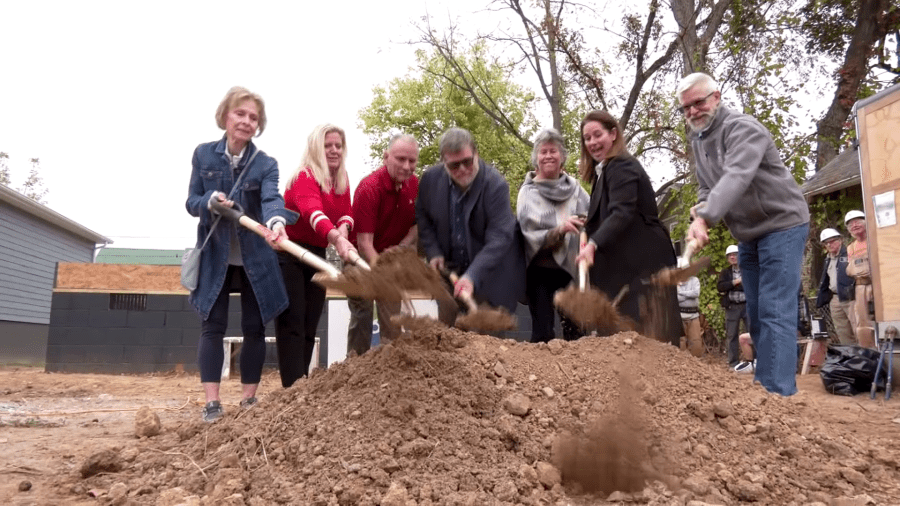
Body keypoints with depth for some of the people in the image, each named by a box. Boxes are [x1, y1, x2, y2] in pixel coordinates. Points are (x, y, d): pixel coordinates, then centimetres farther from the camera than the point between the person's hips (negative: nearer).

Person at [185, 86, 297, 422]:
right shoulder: (203, 154, -2)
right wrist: (210, 200, -24)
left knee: (254, 328, 4)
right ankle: (212, 403, 1)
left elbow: (271, 199, -27)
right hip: (215, 256, 0)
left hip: (255, 257, 0)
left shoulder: (266, 164, -7)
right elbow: (192, 202, 1)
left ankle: (249, 400, 16)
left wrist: (276, 222, -51)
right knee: (212, 326, -2)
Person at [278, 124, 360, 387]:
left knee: (309, 326, 9)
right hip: (288, 255, -7)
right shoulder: (304, 178, -20)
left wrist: (343, 230, -28)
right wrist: (337, 239, -57)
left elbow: (345, 213, -3)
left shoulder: (342, 180, 5)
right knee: (292, 324, -11)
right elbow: (313, 211, -39)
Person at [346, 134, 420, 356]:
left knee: (392, 316, 7)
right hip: (363, 260, -5)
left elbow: (416, 224, 3)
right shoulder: (369, 188, -26)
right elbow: (364, 242, -29)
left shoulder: (414, 184, -8)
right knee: (361, 314, -4)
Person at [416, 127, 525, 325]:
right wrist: (433, 253, -3)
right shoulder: (431, 178, -7)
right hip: (449, 270, 4)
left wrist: (472, 276, -36)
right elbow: (423, 218, 10)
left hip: (489, 274, -4)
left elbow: (499, 237, -26)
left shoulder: (495, 184, -22)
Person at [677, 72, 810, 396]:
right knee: (756, 316, 10)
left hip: (781, 224, -8)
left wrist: (704, 219, -46)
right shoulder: (697, 140, 10)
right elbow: (706, 187, 14)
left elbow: (736, 178, -34)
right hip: (748, 235, 9)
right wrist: (700, 208, -9)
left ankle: (777, 394, -16)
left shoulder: (741, 128, -18)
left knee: (774, 313, -15)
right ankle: (763, 387, 17)